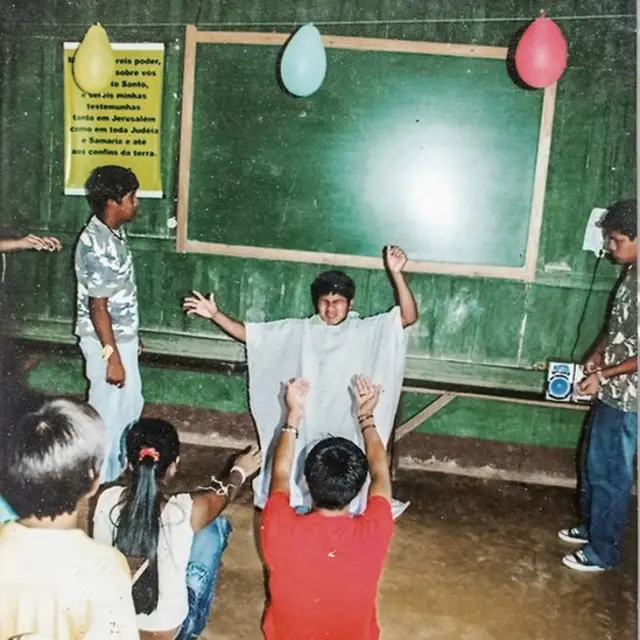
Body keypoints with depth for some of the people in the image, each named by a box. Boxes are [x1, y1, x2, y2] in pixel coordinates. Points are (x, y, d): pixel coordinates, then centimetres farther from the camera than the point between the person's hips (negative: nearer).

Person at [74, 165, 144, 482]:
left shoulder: (115, 232, 5)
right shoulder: (96, 245, -25)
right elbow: (98, 307, -23)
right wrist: (112, 357, -20)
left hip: (123, 335, 10)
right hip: (107, 340, -9)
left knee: (130, 405, 21)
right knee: (108, 413, 6)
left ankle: (117, 468, 40)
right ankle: (101, 481, 24)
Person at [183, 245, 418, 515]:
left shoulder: (366, 331, -5)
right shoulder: (298, 331, 0)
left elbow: (409, 316, -17)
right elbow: (249, 333, 3)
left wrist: (396, 273, -28)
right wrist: (215, 315, -7)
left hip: (345, 432, -1)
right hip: (304, 432, 2)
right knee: (297, 495, 18)